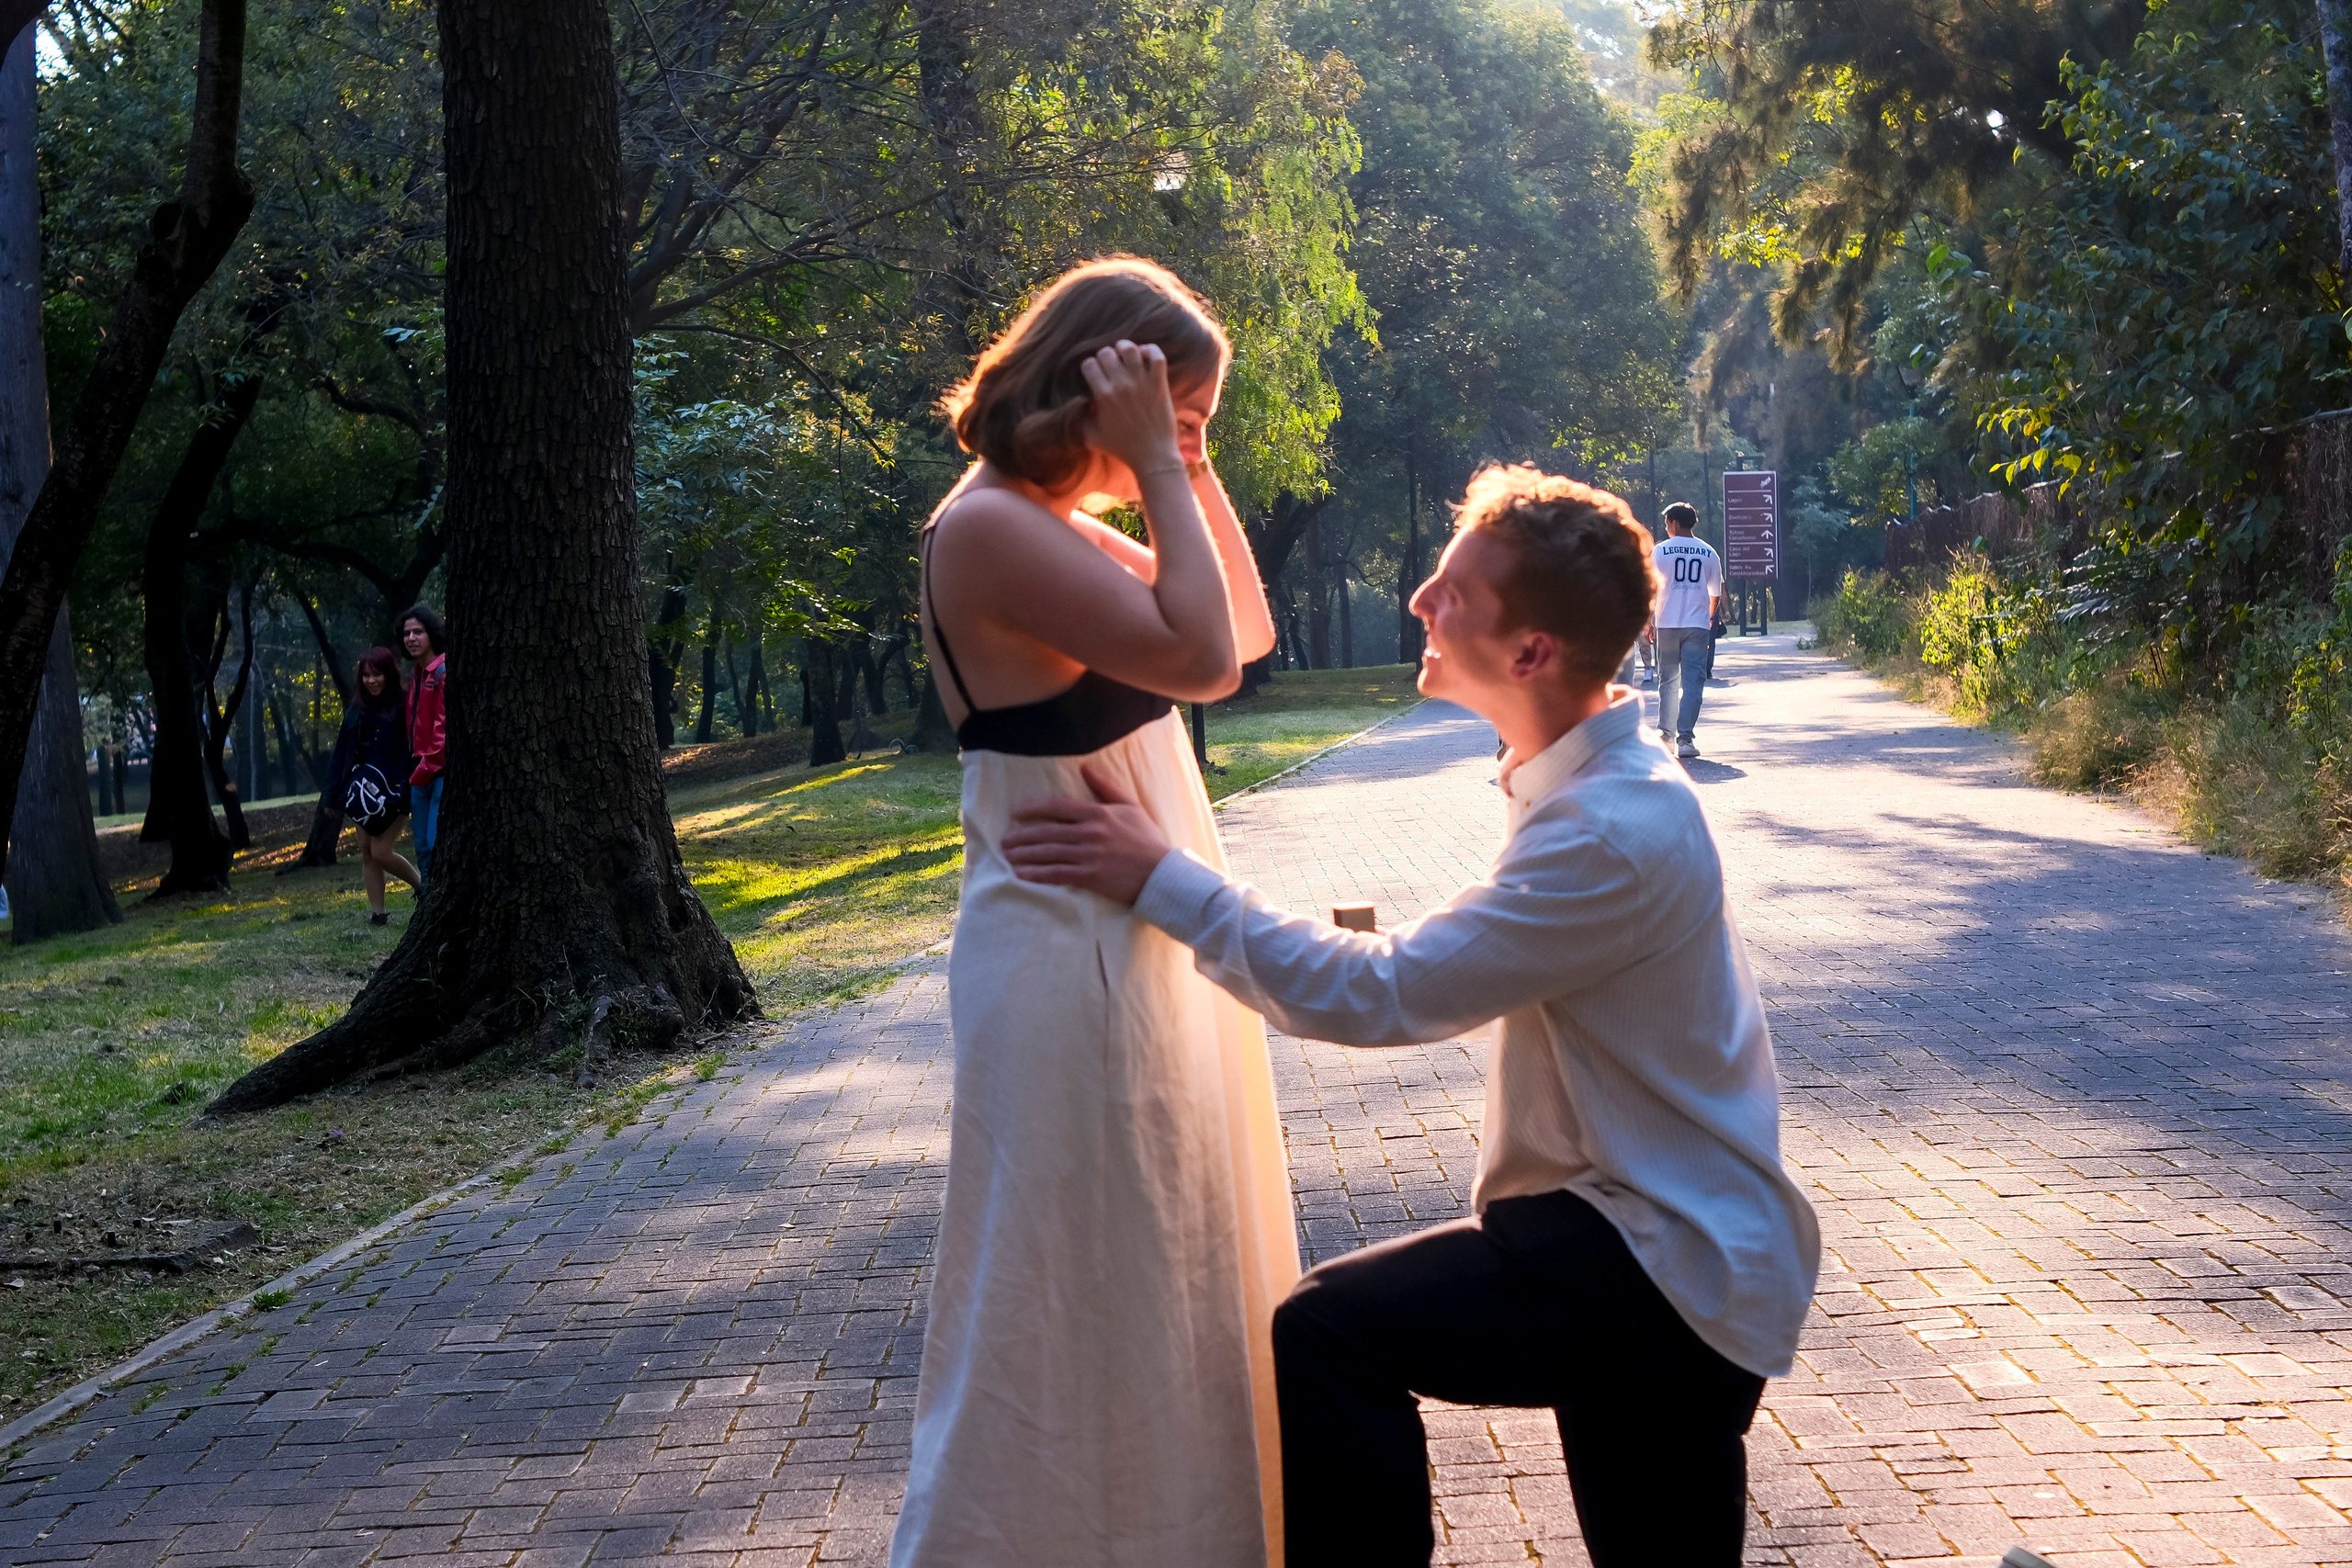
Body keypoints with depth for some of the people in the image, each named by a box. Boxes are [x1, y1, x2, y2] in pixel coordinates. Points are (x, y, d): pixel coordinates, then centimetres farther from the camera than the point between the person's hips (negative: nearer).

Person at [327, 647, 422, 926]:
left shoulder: (402, 708, -5)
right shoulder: (357, 712, 10)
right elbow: (342, 754, 11)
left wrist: (407, 791, -17)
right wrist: (334, 793, 8)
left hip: (392, 791, -6)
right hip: (363, 792, 6)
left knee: (380, 851, -10)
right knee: (366, 853, 5)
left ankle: (425, 887, 11)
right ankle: (377, 913, 9)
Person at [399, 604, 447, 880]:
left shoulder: (445, 672, -10)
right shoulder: (417, 676, 19)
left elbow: (445, 727, -16)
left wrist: (425, 770, -14)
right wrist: (417, 770, 13)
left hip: (442, 771, -9)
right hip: (422, 772, 9)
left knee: (438, 844, -13)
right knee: (423, 847, 9)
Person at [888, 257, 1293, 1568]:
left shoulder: (1065, 527, 10)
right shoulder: (990, 527, -19)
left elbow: (1247, 629, 15)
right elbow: (1199, 659, -26)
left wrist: (1194, 473, 7)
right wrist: (1157, 466, -19)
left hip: (1146, 934, 10)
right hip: (1072, 953, -10)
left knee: (1170, 1272, 20)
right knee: (1077, 1296, 1)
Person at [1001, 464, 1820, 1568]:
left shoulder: (1615, 834, -27)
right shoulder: (1594, 781, 7)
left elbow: (1377, 996, -26)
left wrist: (1161, 878, -22)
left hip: (1669, 1266, -10)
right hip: (1666, 1240, 10)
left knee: (1325, 1338, -19)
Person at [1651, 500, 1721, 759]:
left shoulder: (1661, 550, 0)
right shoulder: (1708, 553, 5)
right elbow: (1716, 593, 13)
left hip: (1668, 624, 0)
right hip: (1698, 626, 0)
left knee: (1668, 680, 11)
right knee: (1693, 681, -2)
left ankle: (1666, 734, 16)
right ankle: (1684, 738, -11)